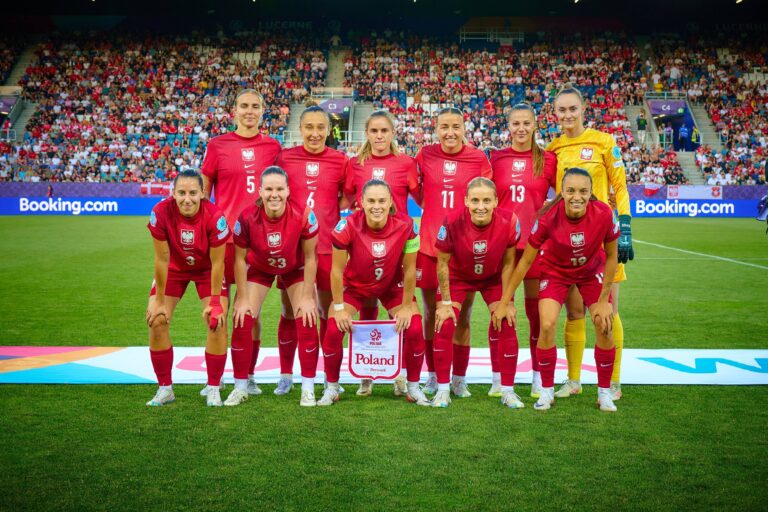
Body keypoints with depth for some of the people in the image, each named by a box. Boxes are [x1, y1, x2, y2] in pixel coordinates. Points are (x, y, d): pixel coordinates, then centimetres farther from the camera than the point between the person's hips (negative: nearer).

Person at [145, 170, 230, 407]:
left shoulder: (215, 216, -31)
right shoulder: (161, 212, -29)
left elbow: (217, 262, -21)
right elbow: (162, 258, -20)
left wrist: (215, 301, -17)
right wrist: (159, 300, -15)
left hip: (207, 269, -1)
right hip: (174, 268, 1)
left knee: (217, 322, -13)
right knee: (156, 321, -8)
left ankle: (213, 388, 4)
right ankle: (165, 388, 9)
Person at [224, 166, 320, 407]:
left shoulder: (304, 215, -32)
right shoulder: (247, 217, -30)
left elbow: (310, 258, -17)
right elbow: (240, 258, -15)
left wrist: (307, 297, -14)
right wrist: (242, 298, -11)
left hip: (295, 269, 0)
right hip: (259, 268, 1)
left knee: (307, 322, -12)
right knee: (242, 321, -8)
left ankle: (308, 389, 2)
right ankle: (240, 388, 9)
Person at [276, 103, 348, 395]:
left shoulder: (340, 160, 1)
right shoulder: (285, 157, 0)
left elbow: (347, 199, 10)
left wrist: (337, 204, -10)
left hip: (327, 245, 0)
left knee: (328, 310, 7)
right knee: (290, 310, 8)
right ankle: (286, 375, 22)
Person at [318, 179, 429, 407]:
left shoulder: (406, 226, -27)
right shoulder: (348, 226, -30)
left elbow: (409, 270, -15)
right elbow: (337, 269, -19)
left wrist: (406, 306, -9)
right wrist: (339, 308, -14)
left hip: (392, 286, 1)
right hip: (354, 285, 0)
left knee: (414, 330, -14)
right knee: (333, 330, -16)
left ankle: (413, 387, 10)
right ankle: (332, 388, 9)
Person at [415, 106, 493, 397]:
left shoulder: (478, 158, -1)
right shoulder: (425, 155, 2)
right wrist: (433, 208, 5)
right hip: (430, 244, 1)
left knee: (463, 314, 5)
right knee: (430, 312, 8)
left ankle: (459, 379, 18)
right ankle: (433, 376, 23)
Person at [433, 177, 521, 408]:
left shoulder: (509, 221, -29)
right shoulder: (452, 222, -32)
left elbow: (508, 263, -13)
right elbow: (442, 263, -17)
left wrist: (506, 302, -9)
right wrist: (445, 302, -12)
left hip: (494, 278, 1)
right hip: (458, 276, -1)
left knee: (506, 326, -8)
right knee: (444, 325, -12)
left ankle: (508, 390, 7)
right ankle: (443, 389, 3)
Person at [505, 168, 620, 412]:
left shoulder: (604, 214, -28)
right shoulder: (548, 217, -30)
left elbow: (611, 257, -12)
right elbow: (526, 260, -18)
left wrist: (604, 300, -11)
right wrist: (505, 300, -14)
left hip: (592, 272, 1)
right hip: (555, 271, -1)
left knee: (605, 327, -8)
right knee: (547, 326, -16)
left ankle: (604, 392, 12)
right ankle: (547, 391, 4)